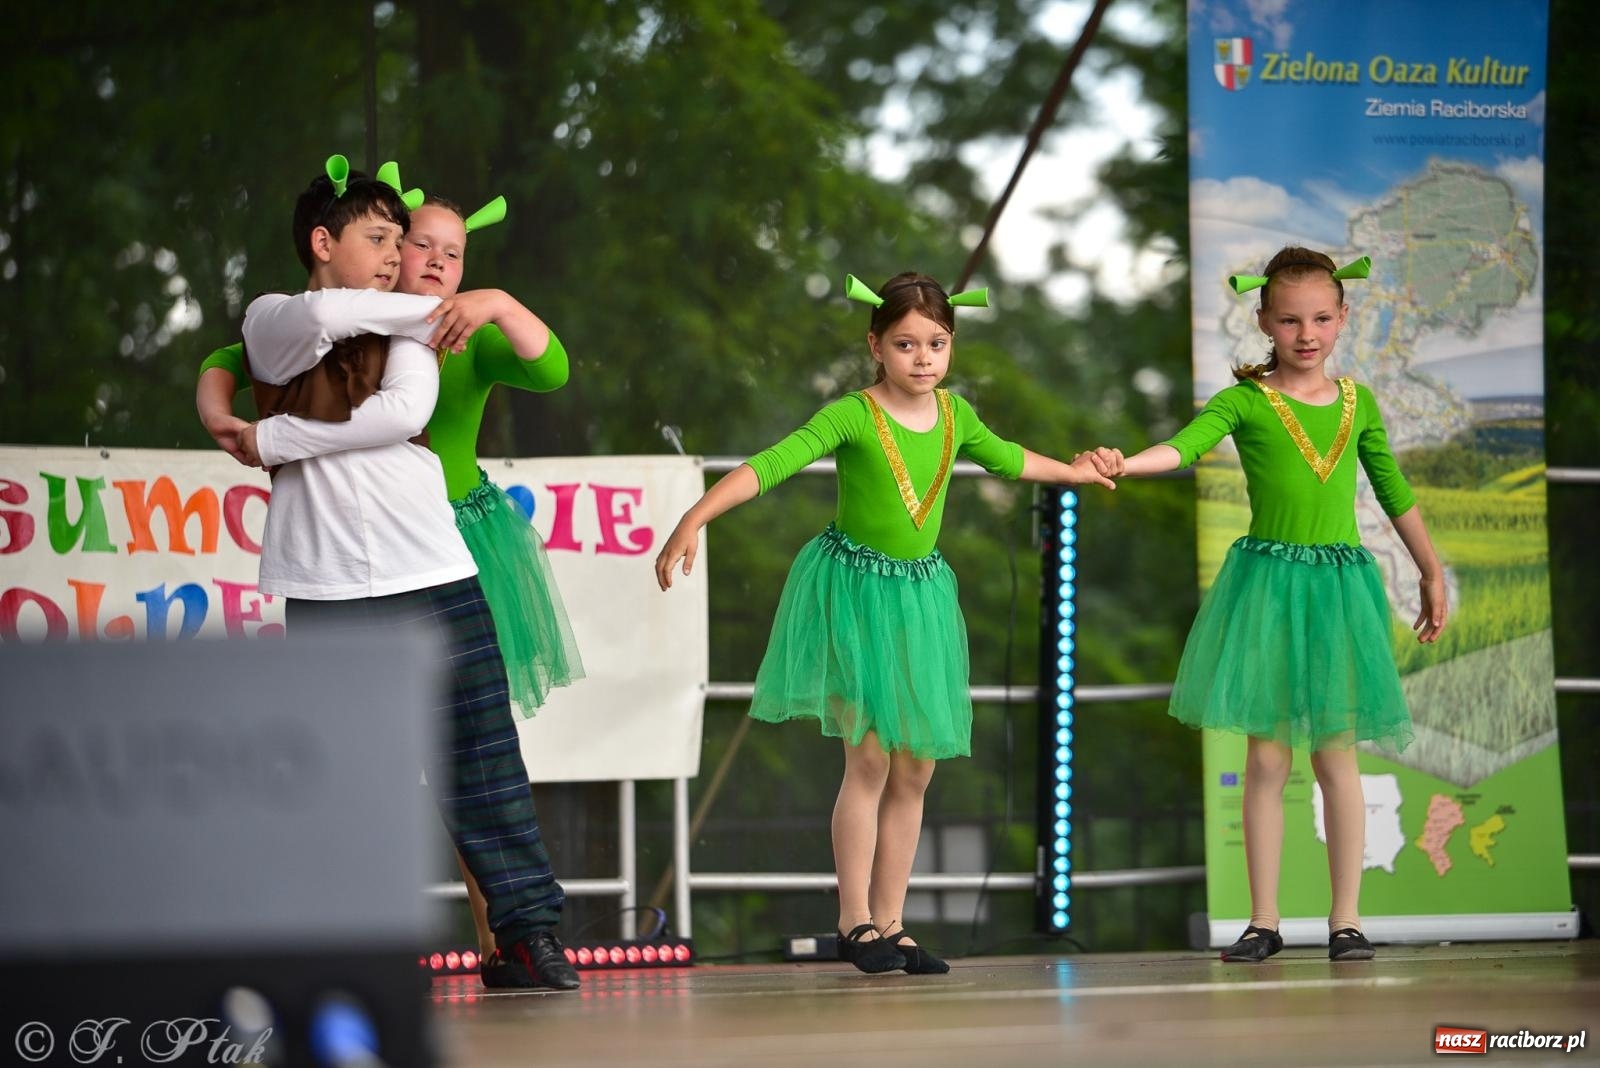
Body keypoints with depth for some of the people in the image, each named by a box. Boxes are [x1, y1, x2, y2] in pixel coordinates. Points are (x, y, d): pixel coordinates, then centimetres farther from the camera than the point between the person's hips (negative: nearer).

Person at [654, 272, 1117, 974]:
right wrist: (695, 519, -37)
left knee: (915, 769, 5)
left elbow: (1006, 459, 26)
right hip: (854, 591, -6)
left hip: (920, 594, 6)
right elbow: (769, 466, -24)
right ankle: (856, 923, -4)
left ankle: (889, 923, 12)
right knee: (870, 757, -12)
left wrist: (1075, 472, 40)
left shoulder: (954, 415, 4)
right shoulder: (854, 416, -14)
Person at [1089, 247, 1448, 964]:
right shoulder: (1247, 402, -1)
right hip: (1266, 579, -2)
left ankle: (1346, 919, 7)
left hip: (1340, 583, 2)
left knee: (1336, 752, 3)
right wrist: (1120, 465, -38)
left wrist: (1432, 574, 23)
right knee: (1266, 755, 1)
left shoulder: (1357, 405, 9)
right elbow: (1184, 446, -18)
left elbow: (1395, 494, 18)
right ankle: (1263, 921, 7)